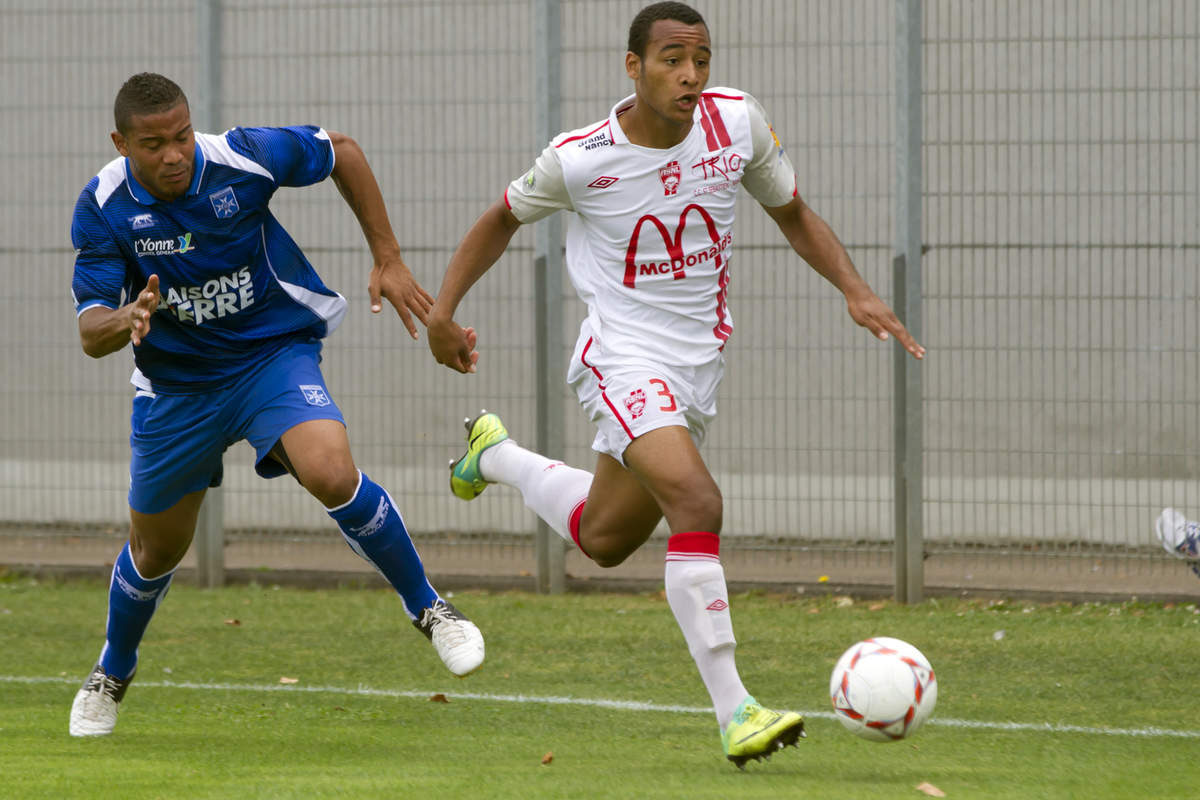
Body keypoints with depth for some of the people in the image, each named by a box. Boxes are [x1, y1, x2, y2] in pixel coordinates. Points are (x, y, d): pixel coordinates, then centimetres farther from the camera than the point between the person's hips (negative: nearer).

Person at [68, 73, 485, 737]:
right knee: (155, 549, 14)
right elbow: (91, 333, -20)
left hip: (274, 353, -2)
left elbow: (342, 151, -2)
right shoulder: (102, 208, -18)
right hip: (175, 381, 2)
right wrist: (126, 321, -44)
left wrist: (388, 260, -3)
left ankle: (428, 608, -10)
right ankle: (112, 674, 44)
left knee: (330, 471, -30)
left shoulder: (243, 159, -20)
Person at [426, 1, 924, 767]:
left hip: (701, 359, 6)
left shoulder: (737, 121, -7)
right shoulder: (579, 159, -15)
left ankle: (496, 454, 48)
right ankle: (734, 711, -28)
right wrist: (444, 310, -2)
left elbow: (793, 215, 9)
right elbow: (505, 218, 5)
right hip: (623, 354, -6)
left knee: (604, 539, 19)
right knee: (697, 503, -28)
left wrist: (856, 291, -6)